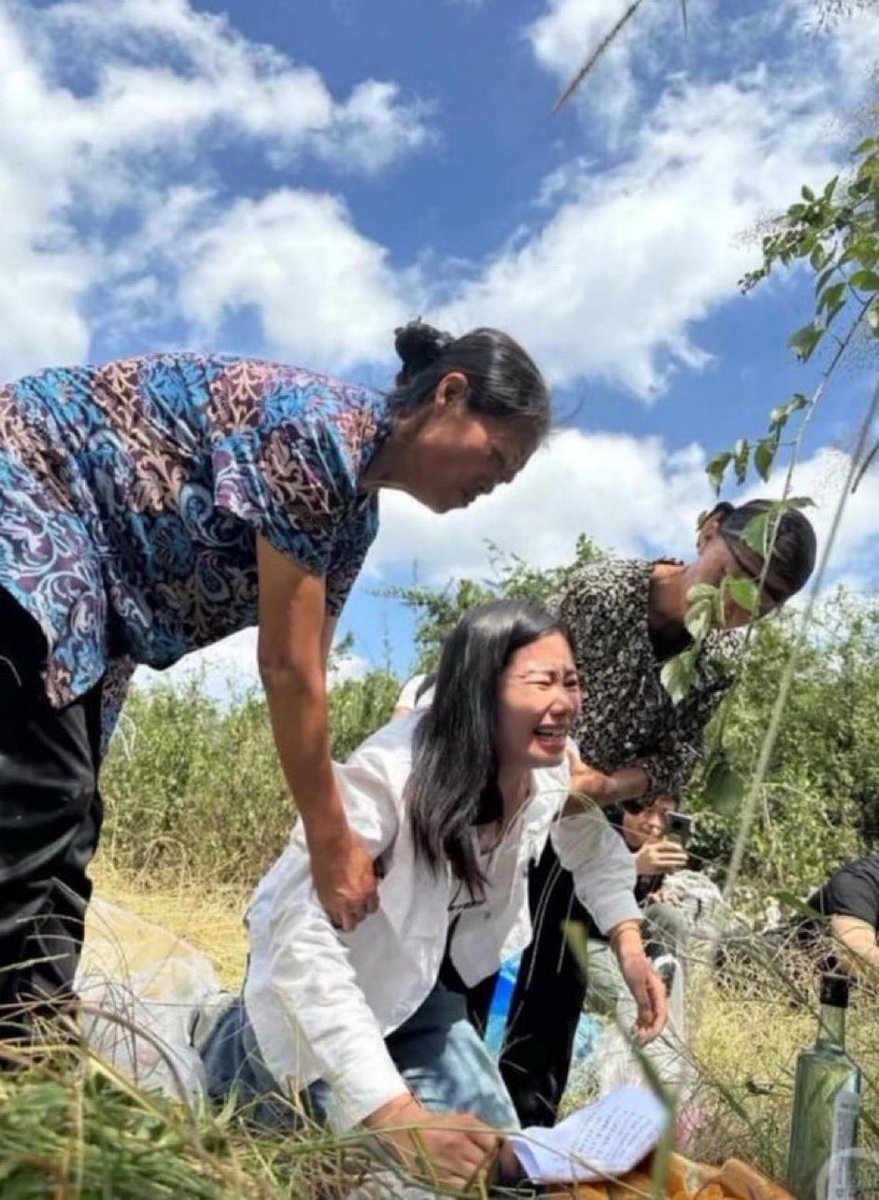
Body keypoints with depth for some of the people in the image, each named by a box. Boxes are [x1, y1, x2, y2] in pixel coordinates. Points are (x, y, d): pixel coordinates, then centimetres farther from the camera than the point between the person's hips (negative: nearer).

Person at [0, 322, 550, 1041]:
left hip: (84, 580, 10)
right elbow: (286, 668, -24)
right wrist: (332, 842, -15)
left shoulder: (358, 510, 4)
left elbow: (307, 672, 7)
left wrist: (339, 834, 6)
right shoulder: (322, 428, -24)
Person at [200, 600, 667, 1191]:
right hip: (324, 982, -6)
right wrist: (397, 1114, -47)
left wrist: (630, 946, -11)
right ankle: (238, 1050, 21)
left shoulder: (551, 772, -16)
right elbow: (303, 939, -44)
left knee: (488, 1156, 7)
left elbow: (594, 849, 6)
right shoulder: (387, 778, -38)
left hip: (421, 987, 6)